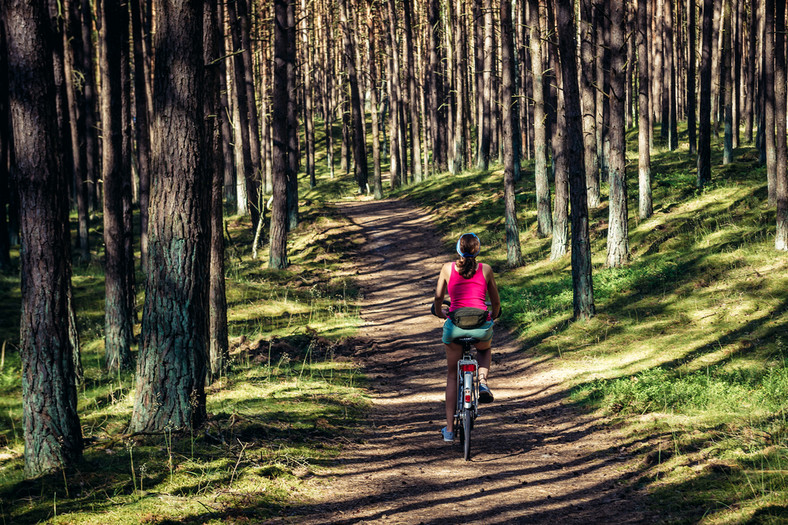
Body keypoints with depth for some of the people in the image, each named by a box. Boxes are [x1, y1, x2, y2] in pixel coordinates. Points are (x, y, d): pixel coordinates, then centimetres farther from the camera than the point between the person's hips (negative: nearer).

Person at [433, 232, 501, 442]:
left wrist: (440, 312, 33)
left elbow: (438, 297, 12)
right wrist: (493, 316, 35)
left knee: (452, 375, 17)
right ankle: (483, 382, 7)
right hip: (481, 325, 0)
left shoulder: (448, 268, 5)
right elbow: (496, 302, 14)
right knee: (484, 350, 37)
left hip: (455, 325, 0)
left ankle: (449, 428, 14)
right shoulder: (485, 269, 6)